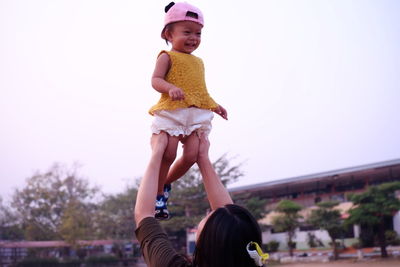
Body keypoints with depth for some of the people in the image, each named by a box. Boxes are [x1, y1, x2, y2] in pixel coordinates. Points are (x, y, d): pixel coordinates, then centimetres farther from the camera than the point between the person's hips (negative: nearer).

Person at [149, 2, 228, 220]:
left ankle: (165, 183, 19)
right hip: (171, 112, -6)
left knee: (191, 156, -5)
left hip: (196, 115, 6)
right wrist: (171, 88, -29)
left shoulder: (198, 62, 25)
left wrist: (214, 105, 18)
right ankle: (157, 194, 8)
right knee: (168, 155, -10)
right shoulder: (167, 57, 3)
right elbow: (156, 80, -10)